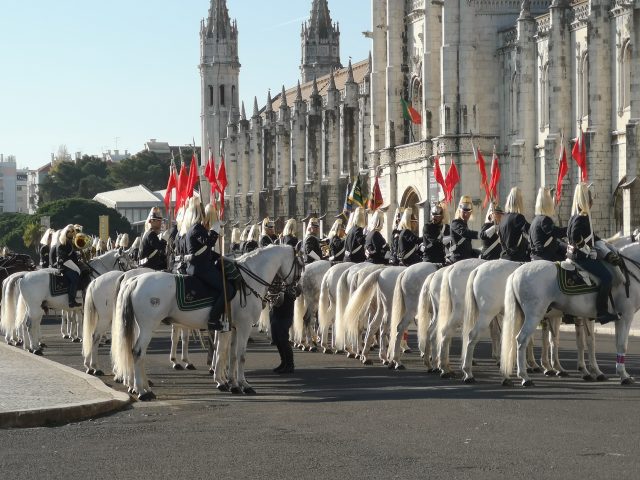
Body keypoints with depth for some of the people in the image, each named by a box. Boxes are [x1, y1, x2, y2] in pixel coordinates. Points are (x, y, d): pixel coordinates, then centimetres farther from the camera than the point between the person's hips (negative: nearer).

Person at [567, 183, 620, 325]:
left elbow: (594, 238, 18)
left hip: (581, 255, 11)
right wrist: (588, 250, -18)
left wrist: (608, 253, 10)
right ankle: (601, 312, -17)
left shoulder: (584, 217, 16)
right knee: (607, 277, -18)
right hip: (581, 257, -11)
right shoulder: (581, 218, -17)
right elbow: (576, 238, -31)